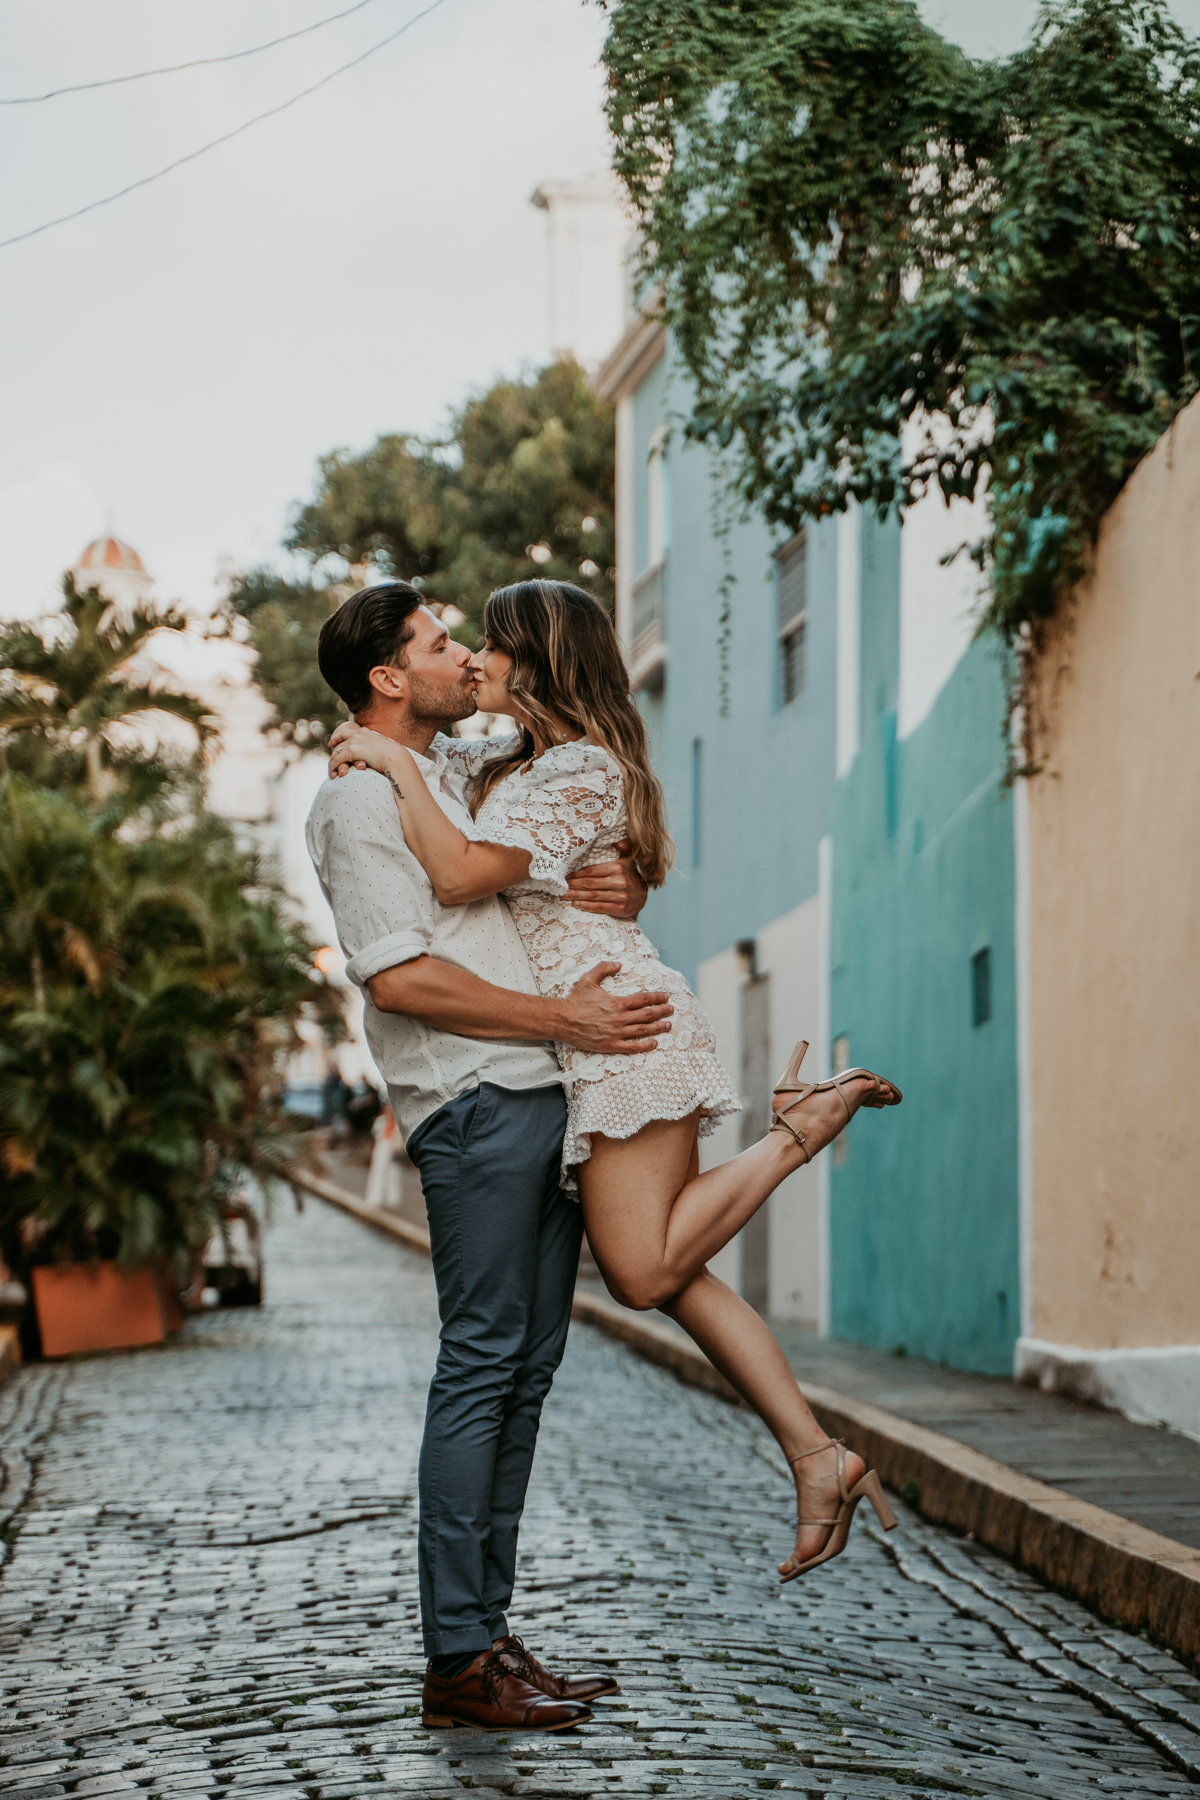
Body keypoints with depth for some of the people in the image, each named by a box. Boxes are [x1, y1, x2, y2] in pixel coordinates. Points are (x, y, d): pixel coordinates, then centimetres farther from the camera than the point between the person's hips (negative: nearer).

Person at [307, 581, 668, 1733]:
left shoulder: (463, 776, 23)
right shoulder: (359, 802, -5)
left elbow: (562, 880, 31)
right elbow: (401, 976, -15)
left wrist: (622, 891, 6)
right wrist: (565, 1019, -14)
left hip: (544, 1098, 9)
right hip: (475, 1103, -9)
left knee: (526, 1367, 8)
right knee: (483, 1362, -9)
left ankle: (487, 1631, 13)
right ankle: (457, 1659, -5)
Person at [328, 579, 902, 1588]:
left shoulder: (579, 769, -11)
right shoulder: (510, 760, 18)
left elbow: (461, 873, -23)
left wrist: (396, 764, -14)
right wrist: (363, 744, 13)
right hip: (593, 1050, 9)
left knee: (645, 1270, -13)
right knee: (667, 1273, 2)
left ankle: (805, 1122, -3)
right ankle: (818, 1459, 1)